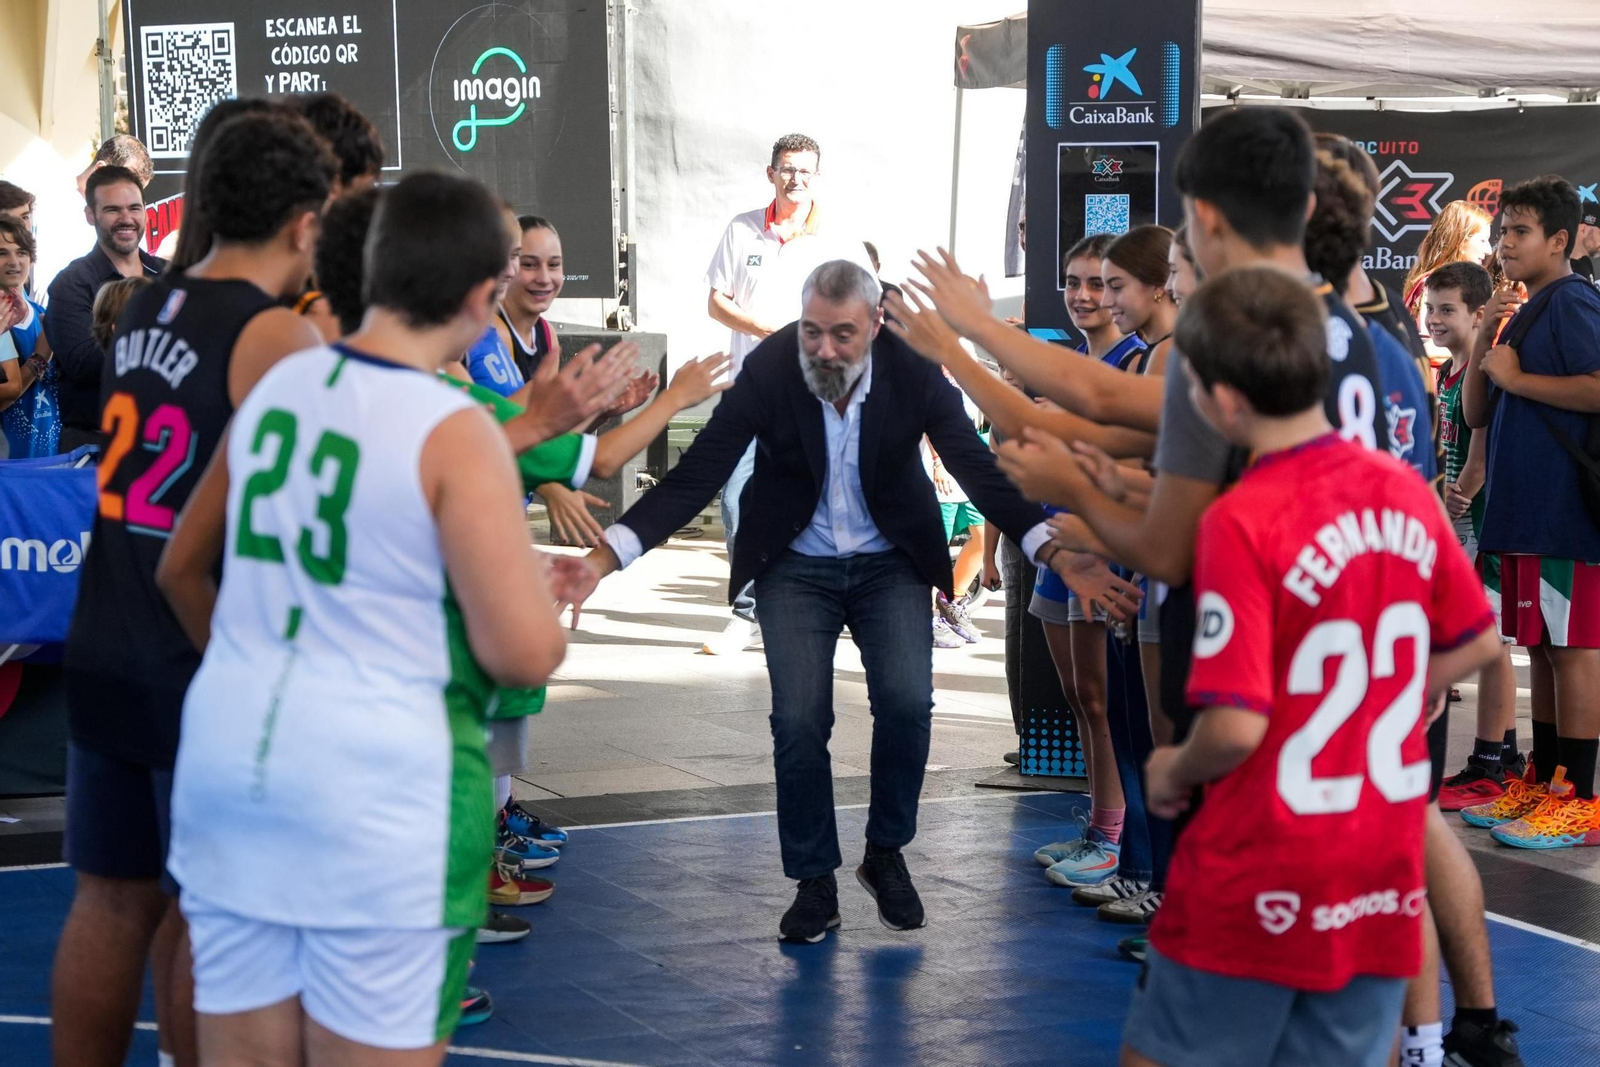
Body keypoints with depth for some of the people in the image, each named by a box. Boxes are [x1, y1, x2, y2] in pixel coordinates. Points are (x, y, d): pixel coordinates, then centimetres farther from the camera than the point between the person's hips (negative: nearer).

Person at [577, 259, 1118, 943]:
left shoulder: (914, 373, -18)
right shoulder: (767, 372, -20)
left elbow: (979, 470, -17)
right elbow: (697, 474, -20)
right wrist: (605, 556, -31)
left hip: (890, 563, 1)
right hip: (795, 568, 0)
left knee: (906, 702, -16)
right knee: (799, 720, -9)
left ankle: (885, 855, 9)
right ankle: (814, 883, 9)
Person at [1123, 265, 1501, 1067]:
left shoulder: (1241, 522, -19)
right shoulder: (1403, 491, 0)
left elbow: (1236, 725, -21)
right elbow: (1474, 644, 12)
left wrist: (1174, 772, -2)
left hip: (1261, 885, -6)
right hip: (1384, 881, 6)